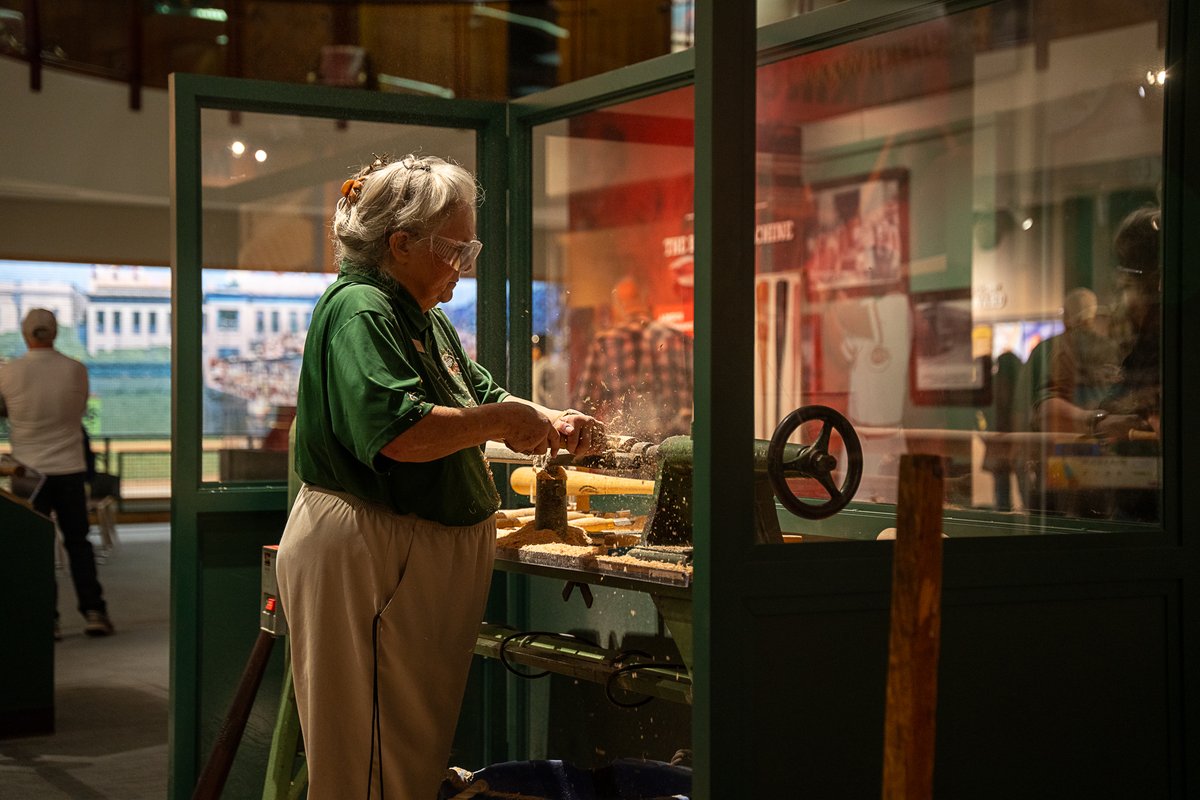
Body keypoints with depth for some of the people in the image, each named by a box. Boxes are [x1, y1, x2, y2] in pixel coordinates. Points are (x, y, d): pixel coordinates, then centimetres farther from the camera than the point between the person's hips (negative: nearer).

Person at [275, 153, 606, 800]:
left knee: (421, 744, 15)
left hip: (429, 554, 10)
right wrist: (501, 423, -16)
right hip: (366, 556, -10)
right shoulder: (359, 310, -15)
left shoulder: (429, 320, 17)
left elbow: (483, 396, 27)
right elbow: (398, 432, -28)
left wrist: (550, 424, 8)